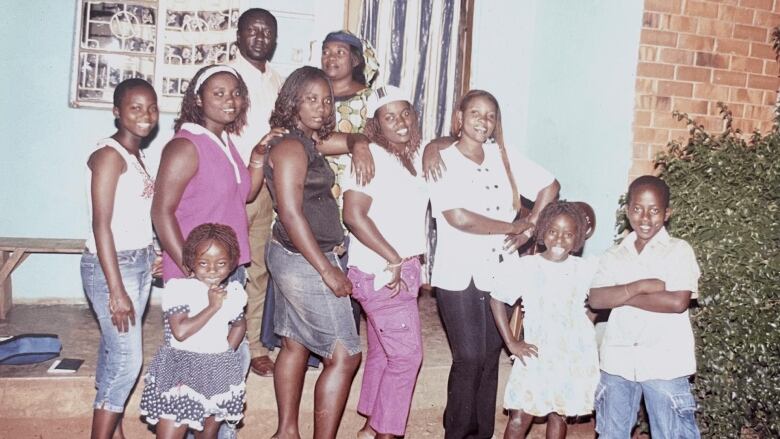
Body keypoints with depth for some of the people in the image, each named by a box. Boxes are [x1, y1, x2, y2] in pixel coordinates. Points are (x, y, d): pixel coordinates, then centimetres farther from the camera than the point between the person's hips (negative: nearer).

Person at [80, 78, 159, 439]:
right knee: (127, 359, -6)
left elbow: (137, 216, 11)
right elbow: (101, 225, -18)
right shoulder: (109, 154, -14)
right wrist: (116, 290, -20)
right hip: (111, 265, -8)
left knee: (116, 354, 12)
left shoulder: (137, 154, 11)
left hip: (140, 262, 8)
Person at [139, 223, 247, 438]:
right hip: (180, 374, -4)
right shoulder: (178, 288, -13)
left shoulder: (234, 293, 3)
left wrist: (227, 353, 9)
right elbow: (180, 331, -24)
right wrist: (212, 307, -20)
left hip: (219, 377, 5)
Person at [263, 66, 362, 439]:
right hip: (304, 261, -10)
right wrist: (328, 271, -22)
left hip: (293, 257, 10)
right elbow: (291, 214, -22)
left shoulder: (308, 143, 12)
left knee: (296, 345, 17)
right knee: (345, 356, -5)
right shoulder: (291, 146, -17)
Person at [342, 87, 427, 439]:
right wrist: (393, 260, -19)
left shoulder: (414, 157, 8)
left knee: (382, 352, 16)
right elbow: (354, 215, -22)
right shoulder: (372, 157, -14)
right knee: (407, 354, -5)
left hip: (404, 270, 8)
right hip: (381, 272, -8)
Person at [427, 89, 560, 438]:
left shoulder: (502, 157, 7)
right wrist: (514, 226, -9)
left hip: (499, 274, 4)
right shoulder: (443, 161, -6)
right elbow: (459, 218, -18)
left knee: (490, 358, 10)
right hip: (459, 276, -4)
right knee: (469, 359, -6)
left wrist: (529, 228, -2)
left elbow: (549, 186, 13)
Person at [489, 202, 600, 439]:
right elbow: (497, 300, -2)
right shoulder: (525, 266, -9)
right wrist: (511, 343, -4)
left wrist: (586, 322, -2)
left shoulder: (587, 269, -4)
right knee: (519, 416, -2)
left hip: (575, 356, 2)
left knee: (559, 414, 12)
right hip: (536, 354, -1)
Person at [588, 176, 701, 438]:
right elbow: (595, 299, -5)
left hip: (664, 364, -4)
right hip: (617, 362, 4)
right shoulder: (614, 255, 7)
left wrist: (620, 295, -9)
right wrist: (640, 286, -16)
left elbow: (678, 302, -16)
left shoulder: (679, 250, -3)